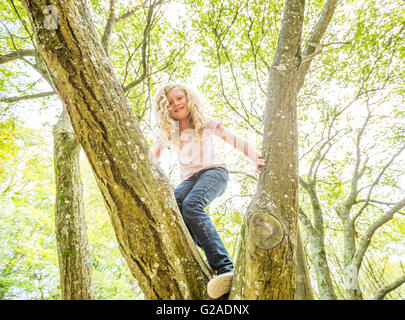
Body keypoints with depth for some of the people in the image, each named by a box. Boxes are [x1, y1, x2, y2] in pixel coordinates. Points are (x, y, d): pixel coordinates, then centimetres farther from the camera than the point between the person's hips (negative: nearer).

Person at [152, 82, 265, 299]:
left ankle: (224, 268, -40)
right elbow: (152, 158, 15)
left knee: (191, 204, -36)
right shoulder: (167, 131, 16)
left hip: (214, 170, -3)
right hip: (189, 178, 3)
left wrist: (255, 159, -15)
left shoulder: (205, 123, 8)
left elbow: (235, 140, 2)